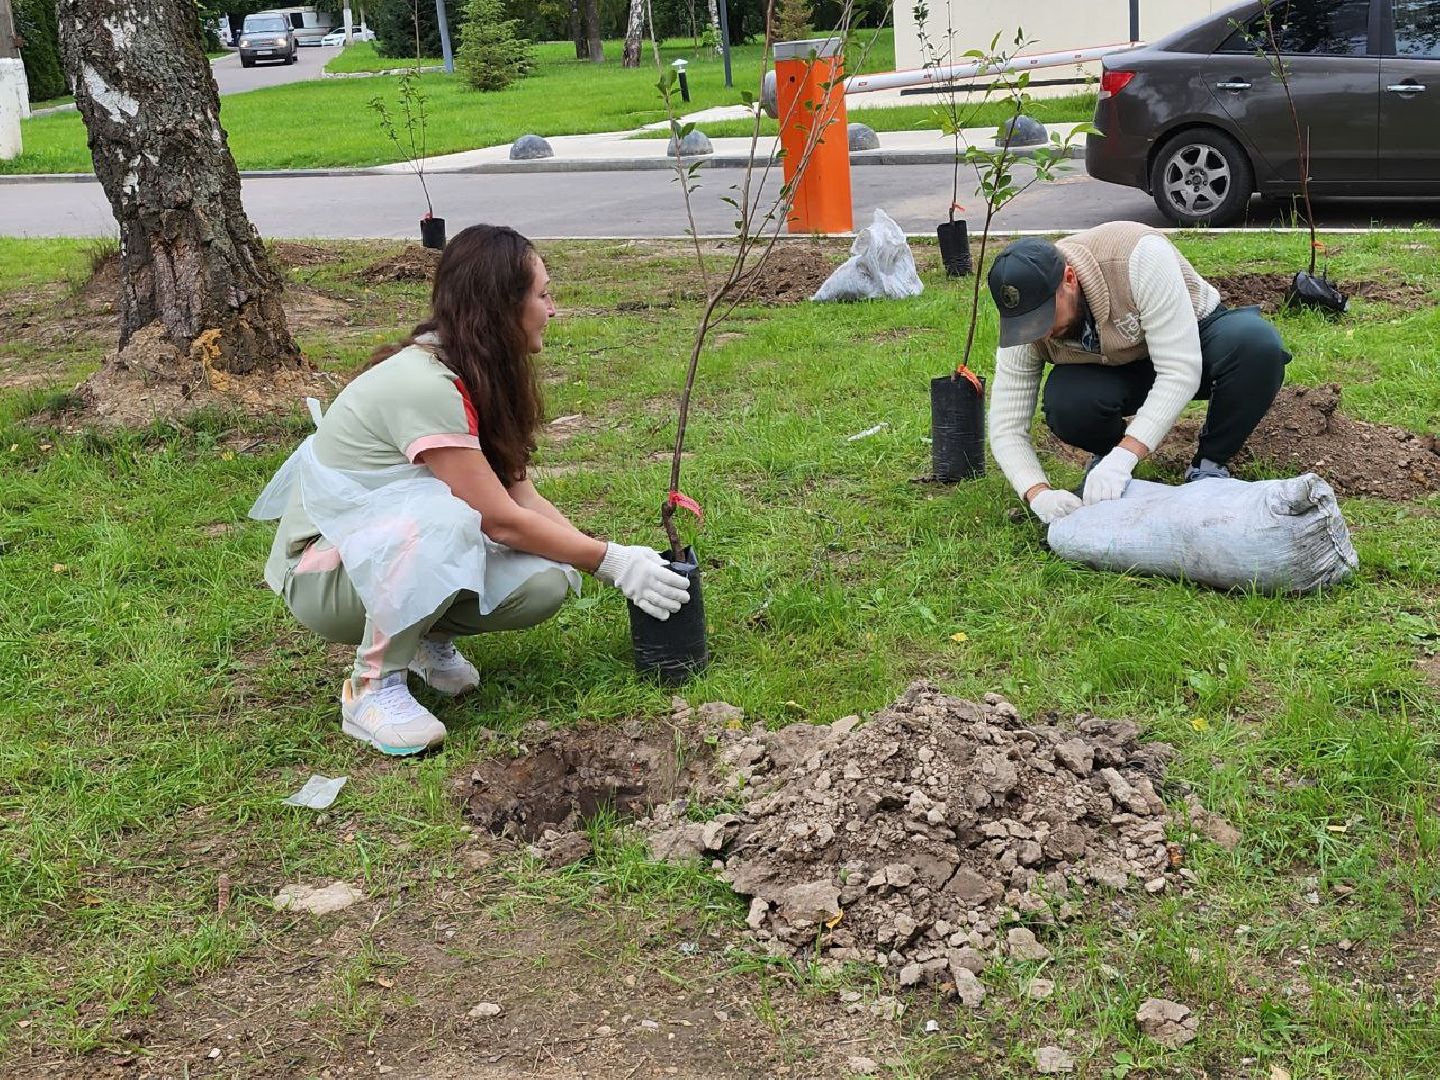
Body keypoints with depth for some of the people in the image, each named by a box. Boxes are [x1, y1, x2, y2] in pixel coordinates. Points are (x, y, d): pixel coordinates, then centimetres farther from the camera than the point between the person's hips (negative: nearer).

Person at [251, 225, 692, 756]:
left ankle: (426, 633, 9)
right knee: (447, 517, -39)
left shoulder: (475, 379, 2)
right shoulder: (424, 385, -26)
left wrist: (610, 554, -8)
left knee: (548, 582, -16)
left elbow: (523, 498, 1)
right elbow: (501, 520, -25)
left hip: (388, 547, 8)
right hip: (322, 575, -8)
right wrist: (614, 562, -18)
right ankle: (374, 685, -21)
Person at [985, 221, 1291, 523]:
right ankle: (1106, 451, 4)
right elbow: (1006, 428, -19)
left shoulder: (1139, 255, -36)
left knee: (1257, 342, -36)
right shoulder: (1025, 323, -23)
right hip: (1116, 370, 2)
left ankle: (1209, 465, -11)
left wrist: (1123, 458, -45)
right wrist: (1039, 494, -37)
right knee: (1064, 403, -33)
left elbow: (1181, 371, -37)